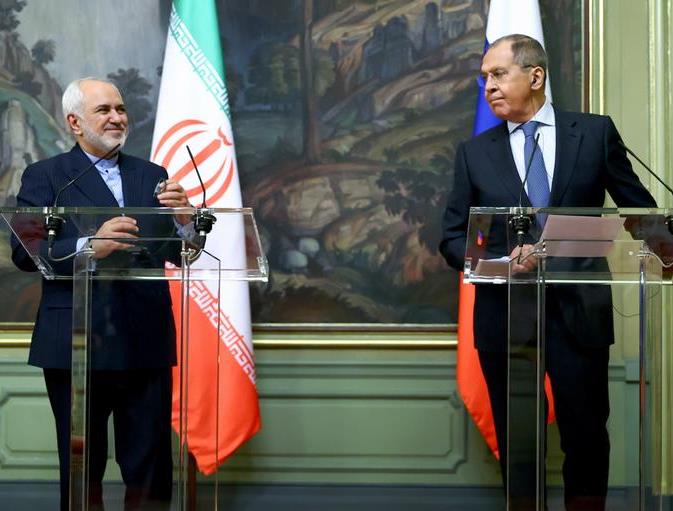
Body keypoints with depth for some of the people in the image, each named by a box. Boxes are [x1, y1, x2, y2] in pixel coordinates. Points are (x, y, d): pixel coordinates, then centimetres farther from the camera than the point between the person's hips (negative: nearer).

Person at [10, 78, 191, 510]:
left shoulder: (152, 176, 15)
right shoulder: (45, 176, 4)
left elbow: (180, 254, 10)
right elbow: (24, 253, -8)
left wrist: (181, 215, -11)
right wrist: (89, 247, -22)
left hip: (146, 344, 3)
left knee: (152, 473, 4)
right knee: (82, 471, 7)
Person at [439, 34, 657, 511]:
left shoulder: (596, 132, 3)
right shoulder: (475, 152, 7)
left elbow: (640, 209, 10)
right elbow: (453, 238, 5)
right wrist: (497, 260, -13)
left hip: (579, 310, -1)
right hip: (504, 313, 1)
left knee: (586, 433, 2)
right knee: (514, 437, 7)